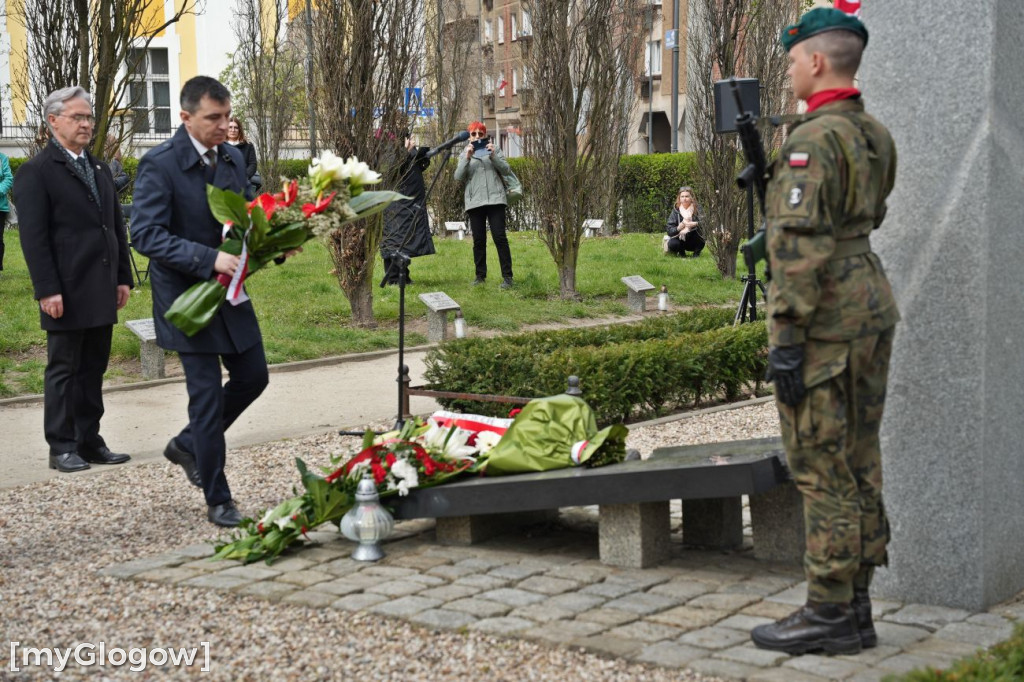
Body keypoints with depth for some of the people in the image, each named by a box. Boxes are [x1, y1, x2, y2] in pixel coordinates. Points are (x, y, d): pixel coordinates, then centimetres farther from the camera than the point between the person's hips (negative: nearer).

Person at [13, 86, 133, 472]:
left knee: (93, 369, 11)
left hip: (101, 291, 7)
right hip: (67, 293, -6)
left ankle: (89, 441, 18)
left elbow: (116, 226, 17)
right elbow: (33, 237, -12)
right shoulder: (36, 172, -7)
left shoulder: (100, 169, 15)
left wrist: (123, 278, 11)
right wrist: (48, 290, -18)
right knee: (64, 369, 2)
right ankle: (62, 448, 10)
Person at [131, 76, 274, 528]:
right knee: (207, 393, -3)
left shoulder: (233, 159, 6)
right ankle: (217, 500, 9)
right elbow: (146, 235, -23)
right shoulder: (159, 165, -17)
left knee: (253, 376, 12)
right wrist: (208, 258, -32)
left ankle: (188, 444, 34)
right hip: (187, 296, -7)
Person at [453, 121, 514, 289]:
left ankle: (507, 277, -8)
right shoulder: (465, 155, 15)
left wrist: (493, 156, -13)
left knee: (500, 237, -8)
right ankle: (480, 275, 9)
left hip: (495, 199, -2)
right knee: (478, 240, 2)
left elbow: (506, 169, 2)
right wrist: (467, 158, -12)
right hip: (474, 201, 2)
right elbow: (458, 176, 1)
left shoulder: (494, 150, 14)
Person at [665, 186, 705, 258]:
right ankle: (681, 252, 6)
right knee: (672, 244, -31)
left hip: (696, 242, -1)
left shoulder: (697, 209, -8)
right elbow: (669, 230, -12)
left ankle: (697, 253, -7)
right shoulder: (675, 211, -5)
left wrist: (694, 224, -41)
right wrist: (679, 227, -30)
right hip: (680, 240, 1)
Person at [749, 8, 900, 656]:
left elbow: (800, 246, -22)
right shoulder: (876, 136, 12)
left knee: (822, 467, -3)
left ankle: (830, 613, 3)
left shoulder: (812, 140, -16)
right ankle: (855, 607, 20)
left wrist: (787, 340, -20)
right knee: (858, 463, 12)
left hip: (824, 321, -9)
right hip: (873, 306, 9)